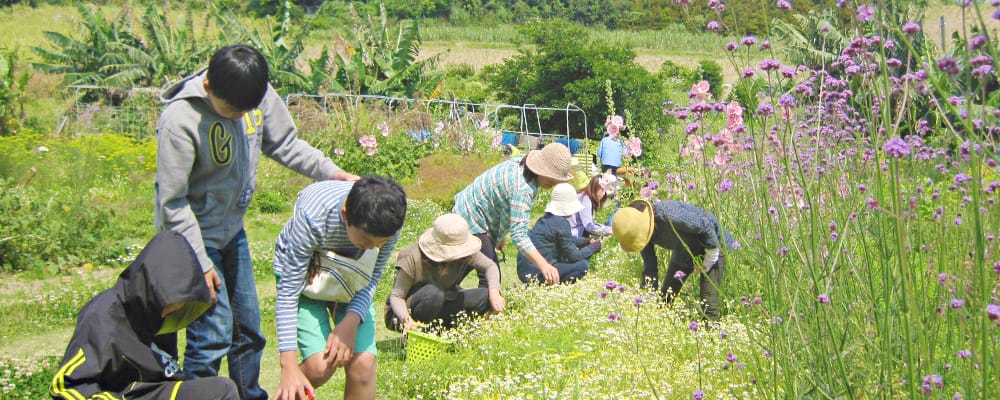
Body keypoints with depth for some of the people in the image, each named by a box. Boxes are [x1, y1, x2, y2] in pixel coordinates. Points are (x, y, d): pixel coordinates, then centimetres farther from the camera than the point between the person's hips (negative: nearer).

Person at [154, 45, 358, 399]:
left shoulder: (259, 94, -12)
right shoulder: (180, 120, -28)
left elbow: (284, 144, 4)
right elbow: (172, 203, -21)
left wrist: (329, 171, -10)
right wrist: (199, 261, -18)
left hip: (232, 229, 6)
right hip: (194, 235, -6)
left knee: (248, 326, 15)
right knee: (214, 332, -9)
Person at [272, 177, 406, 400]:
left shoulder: (388, 222, -28)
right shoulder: (313, 216, -38)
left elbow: (373, 278, -12)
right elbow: (288, 290, -31)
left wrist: (351, 322, -29)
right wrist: (289, 366, -33)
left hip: (352, 282, 3)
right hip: (304, 274, -3)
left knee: (363, 364, -14)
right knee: (319, 366, -21)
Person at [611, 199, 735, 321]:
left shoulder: (671, 216, -40)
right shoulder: (641, 227, -16)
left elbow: (707, 226, -28)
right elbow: (649, 266, -4)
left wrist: (708, 261, -18)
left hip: (711, 244, -7)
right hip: (684, 251, 7)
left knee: (708, 302, -15)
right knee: (665, 298, 7)